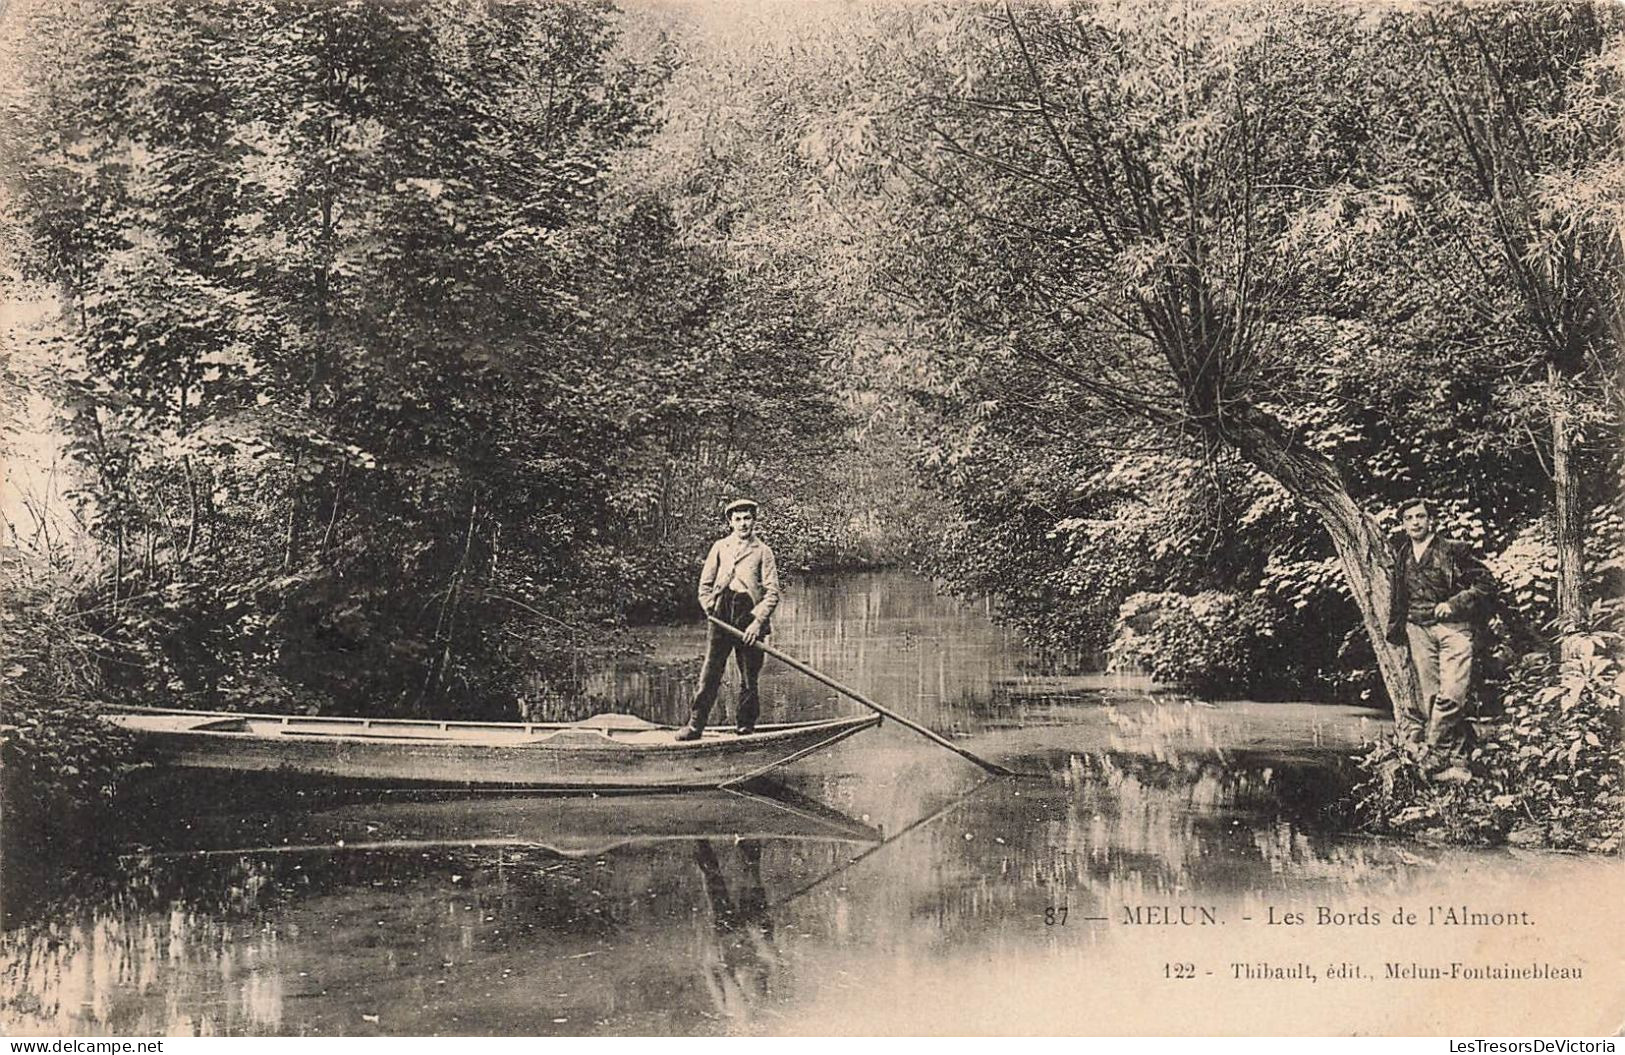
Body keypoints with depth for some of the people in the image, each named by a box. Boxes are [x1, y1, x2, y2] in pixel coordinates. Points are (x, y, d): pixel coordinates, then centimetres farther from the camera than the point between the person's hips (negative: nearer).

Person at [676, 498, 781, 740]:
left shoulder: (763, 551, 6)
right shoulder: (719, 547, 12)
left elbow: (772, 592, 1)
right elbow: (705, 585, 14)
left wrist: (758, 621, -9)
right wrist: (710, 609, -1)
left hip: (750, 617, -1)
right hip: (722, 617, 1)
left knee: (749, 678, 3)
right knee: (710, 673, -4)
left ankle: (745, 727, 13)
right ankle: (695, 725, -2)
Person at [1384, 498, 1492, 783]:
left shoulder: (1453, 550, -2)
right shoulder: (1402, 556, 13)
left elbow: (1483, 581, -3)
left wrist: (1453, 603, -12)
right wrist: (1395, 631, 20)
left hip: (1453, 627, -4)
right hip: (1418, 630, 4)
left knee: (1452, 695, -16)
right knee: (1431, 697, 0)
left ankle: (1431, 747, -5)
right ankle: (1456, 760, 6)